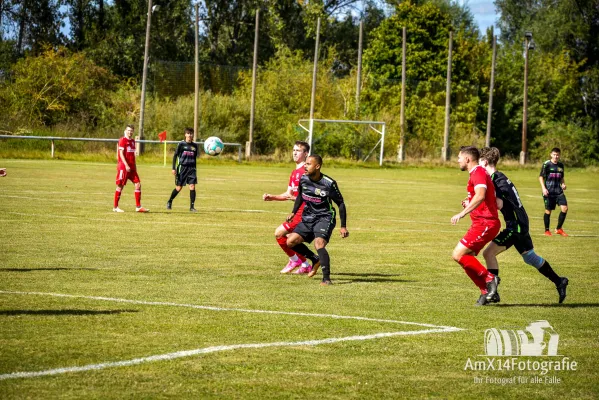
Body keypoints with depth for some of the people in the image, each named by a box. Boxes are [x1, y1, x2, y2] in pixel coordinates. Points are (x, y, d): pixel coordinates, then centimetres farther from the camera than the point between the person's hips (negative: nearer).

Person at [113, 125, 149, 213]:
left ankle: (138, 207, 3)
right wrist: (126, 165, -22)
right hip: (123, 166, -7)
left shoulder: (132, 141, 16)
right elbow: (121, 154, -14)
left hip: (131, 167, 8)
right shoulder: (122, 140, -7)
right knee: (120, 186, -2)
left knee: (138, 184, 0)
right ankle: (115, 207, 6)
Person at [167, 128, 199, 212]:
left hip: (191, 168, 3)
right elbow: (175, 156, -1)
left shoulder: (195, 145, 9)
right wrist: (174, 168, -8)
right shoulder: (181, 144, -2)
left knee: (192, 186, -11)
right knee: (178, 188, 1)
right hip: (182, 167, -3)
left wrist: (195, 170, 20)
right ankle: (169, 202, 25)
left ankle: (192, 206, -6)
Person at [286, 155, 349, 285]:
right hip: (308, 219, 6)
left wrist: (343, 227, -9)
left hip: (325, 218, -6)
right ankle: (315, 260, 17)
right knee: (291, 241, -6)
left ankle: (326, 278, -21)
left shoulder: (329, 183, -18)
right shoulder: (303, 179, -3)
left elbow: (341, 203, -8)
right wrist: (293, 212, 11)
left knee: (319, 244, -28)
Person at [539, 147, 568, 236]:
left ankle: (559, 229, 5)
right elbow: (541, 177, -3)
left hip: (558, 191, 4)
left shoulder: (561, 165, 12)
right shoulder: (546, 164, -4)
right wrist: (543, 188, -14)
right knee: (548, 210, 0)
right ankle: (547, 230, 16)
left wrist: (563, 184, 4)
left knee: (564, 208, -9)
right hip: (548, 191, -4)